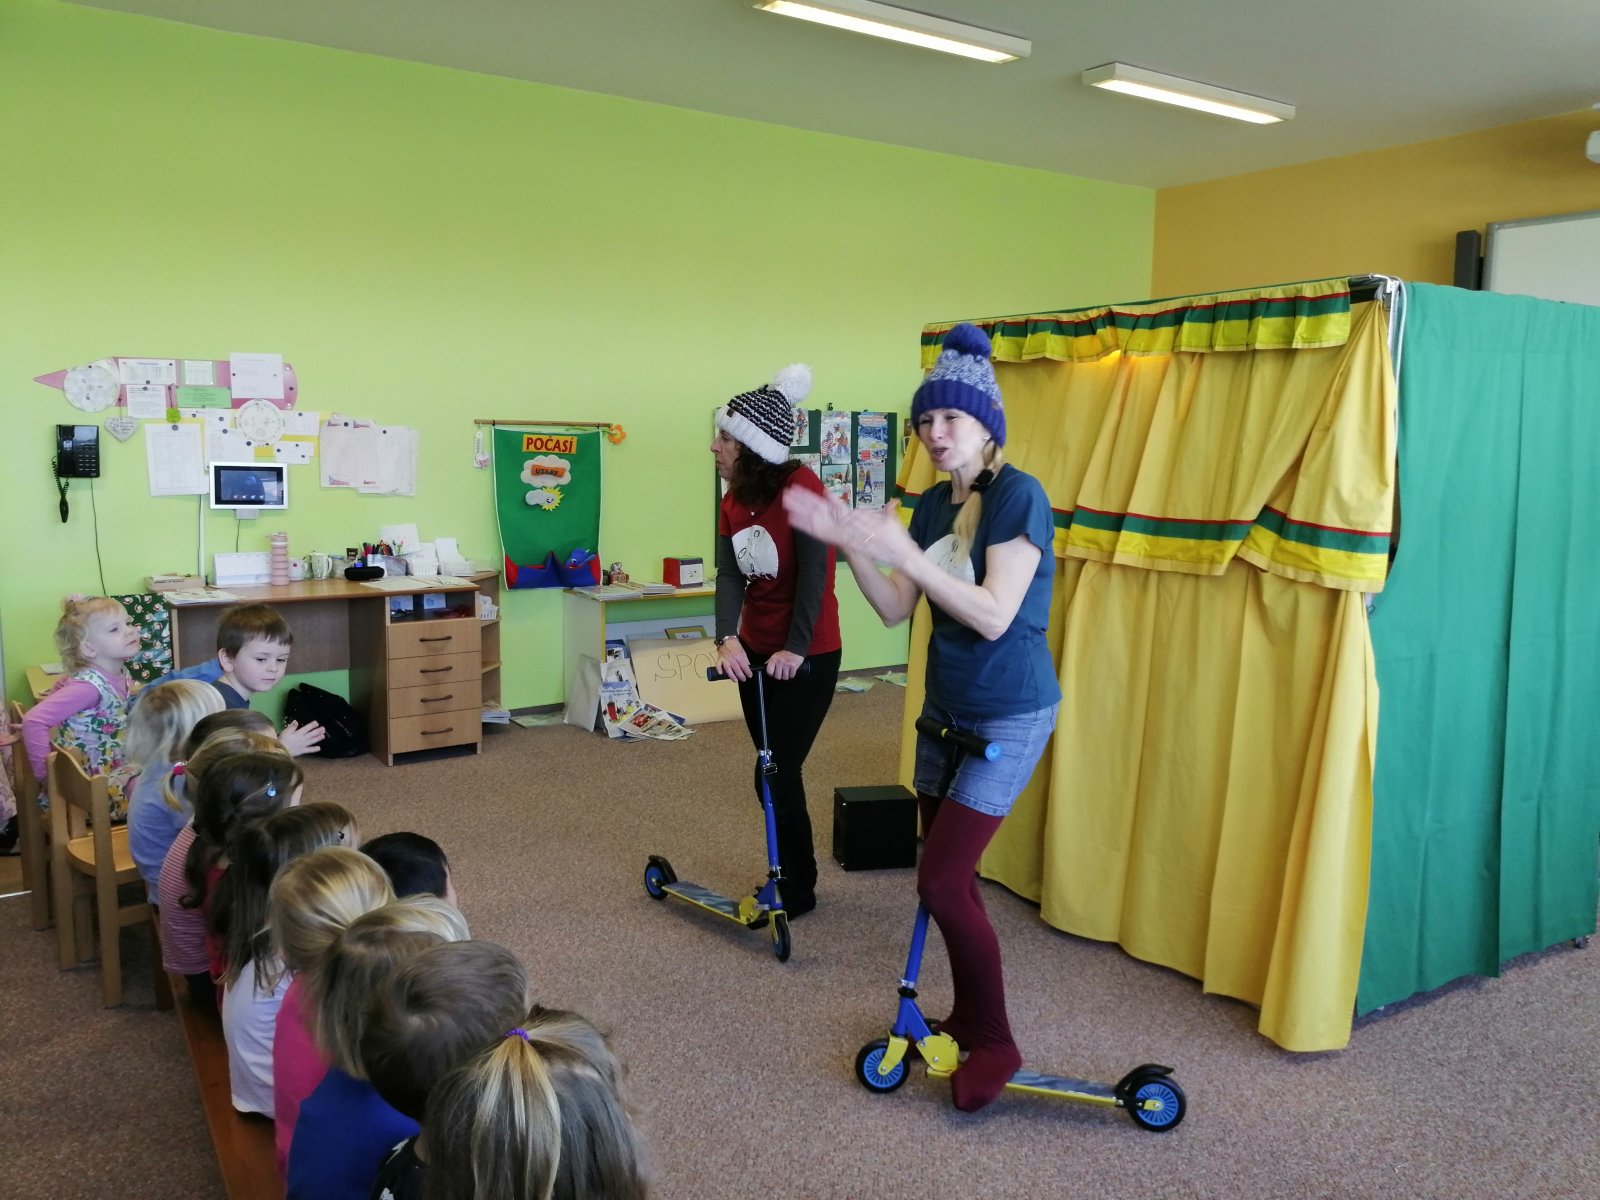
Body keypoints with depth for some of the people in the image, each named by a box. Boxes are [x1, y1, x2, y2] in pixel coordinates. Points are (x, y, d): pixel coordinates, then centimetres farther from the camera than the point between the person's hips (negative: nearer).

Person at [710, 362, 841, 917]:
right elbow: (729, 574, -8)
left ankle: (796, 889, 16)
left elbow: (814, 571, -22)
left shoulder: (801, 486, -18)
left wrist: (796, 649, -25)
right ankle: (790, 876, 30)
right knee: (774, 772, 14)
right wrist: (728, 638, -25)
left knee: (778, 774, -2)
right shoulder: (732, 502, 3)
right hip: (756, 652, 7)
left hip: (807, 656, -7)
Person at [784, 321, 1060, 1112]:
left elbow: (994, 616, -25)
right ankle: (967, 1018, 31)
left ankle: (996, 1044, 9)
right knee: (948, 874, 13)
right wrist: (846, 543, -8)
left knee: (942, 879, -9)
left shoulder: (1018, 497, -17)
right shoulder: (934, 503, 6)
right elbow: (896, 610, 5)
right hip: (947, 706, 8)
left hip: (1010, 716, -7)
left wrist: (903, 551, -27)